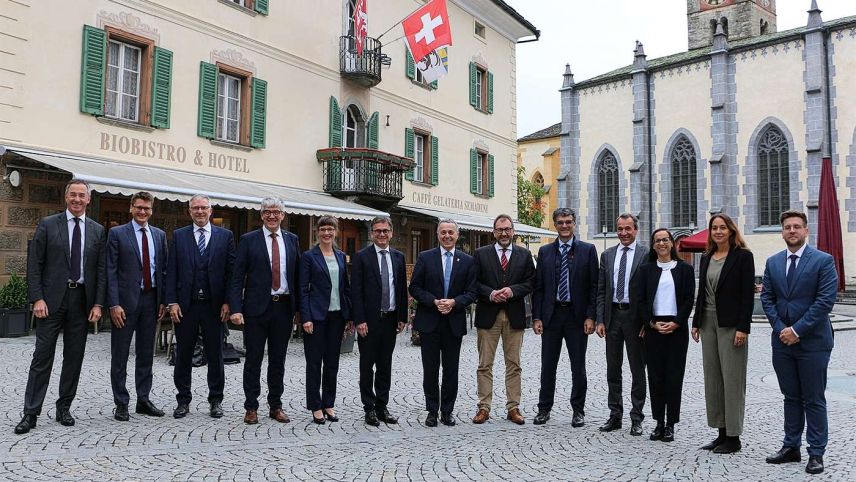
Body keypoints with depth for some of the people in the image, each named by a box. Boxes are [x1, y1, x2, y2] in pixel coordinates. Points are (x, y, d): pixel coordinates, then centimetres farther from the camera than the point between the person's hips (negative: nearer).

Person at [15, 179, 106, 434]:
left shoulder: (98, 231, 8)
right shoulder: (47, 225, 2)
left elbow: (101, 269, 6)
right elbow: (34, 265, -1)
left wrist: (98, 303, -1)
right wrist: (37, 298, -10)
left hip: (82, 300, 2)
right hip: (52, 298, -2)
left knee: (74, 356, 8)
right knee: (42, 356, 0)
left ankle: (64, 408, 20)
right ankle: (31, 413, 7)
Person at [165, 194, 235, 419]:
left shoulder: (225, 236, 5)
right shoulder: (178, 235, 7)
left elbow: (231, 271, 2)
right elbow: (171, 271, 3)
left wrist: (227, 302, -5)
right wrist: (172, 302, -5)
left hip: (214, 305, -1)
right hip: (185, 305, 1)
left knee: (215, 355, 7)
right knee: (183, 355, 8)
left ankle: (216, 400, 18)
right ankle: (183, 400, 20)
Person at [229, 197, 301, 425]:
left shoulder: (292, 240, 8)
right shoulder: (248, 240, 0)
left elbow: (298, 276, 9)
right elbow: (237, 277, -3)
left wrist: (300, 308, 6)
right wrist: (235, 308, -12)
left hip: (284, 307, 3)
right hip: (257, 307, -2)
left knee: (278, 359, 11)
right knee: (253, 359, 5)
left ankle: (276, 406, 22)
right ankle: (251, 408, 16)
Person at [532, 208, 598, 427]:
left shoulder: (588, 250, 1)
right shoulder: (545, 251, 7)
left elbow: (594, 286, -1)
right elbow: (538, 287, 5)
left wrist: (590, 316, -8)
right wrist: (536, 317, -2)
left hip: (577, 316, -1)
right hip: (551, 314, 2)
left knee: (578, 366, 7)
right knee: (548, 365, 8)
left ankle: (578, 410, 19)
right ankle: (544, 408, 19)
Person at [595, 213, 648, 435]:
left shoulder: (646, 254, -3)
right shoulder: (607, 255, 10)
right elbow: (601, 290, 9)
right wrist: (600, 320, 2)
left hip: (635, 316, -4)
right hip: (613, 315, 4)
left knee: (638, 369, 6)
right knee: (613, 369, 10)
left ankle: (636, 418, 15)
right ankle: (615, 415, 21)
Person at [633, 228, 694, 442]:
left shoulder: (684, 269, 6)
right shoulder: (645, 270, 8)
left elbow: (689, 299, 0)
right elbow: (638, 299, 3)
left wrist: (676, 323, -10)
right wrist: (652, 323, -7)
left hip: (677, 328, -1)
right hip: (652, 328, 1)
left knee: (674, 376, 0)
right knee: (655, 376, 3)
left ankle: (670, 424, 9)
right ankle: (659, 423, 13)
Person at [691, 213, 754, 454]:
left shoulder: (743, 256, -6)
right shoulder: (706, 258, 13)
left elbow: (748, 295, -10)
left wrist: (743, 328, -16)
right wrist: (696, 322, 11)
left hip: (731, 324, -7)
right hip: (708, 322, 7)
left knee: (732, 379, -1)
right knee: (712, 378, 10)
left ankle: (733, 437, 8)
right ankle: (722, 433, 19)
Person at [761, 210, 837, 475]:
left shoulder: (823, 261, -7)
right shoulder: (773, 262, 8)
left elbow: (825, 301, -14)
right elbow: (767, 299, 7)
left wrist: (797, 330, -16)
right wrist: (780, 328, -6)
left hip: (812, 341, -4)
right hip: (782, 340, 5)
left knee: (814, 400, 3)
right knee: (791, 397, 14)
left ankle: (816, 453, 13)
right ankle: (791, 447, 23)